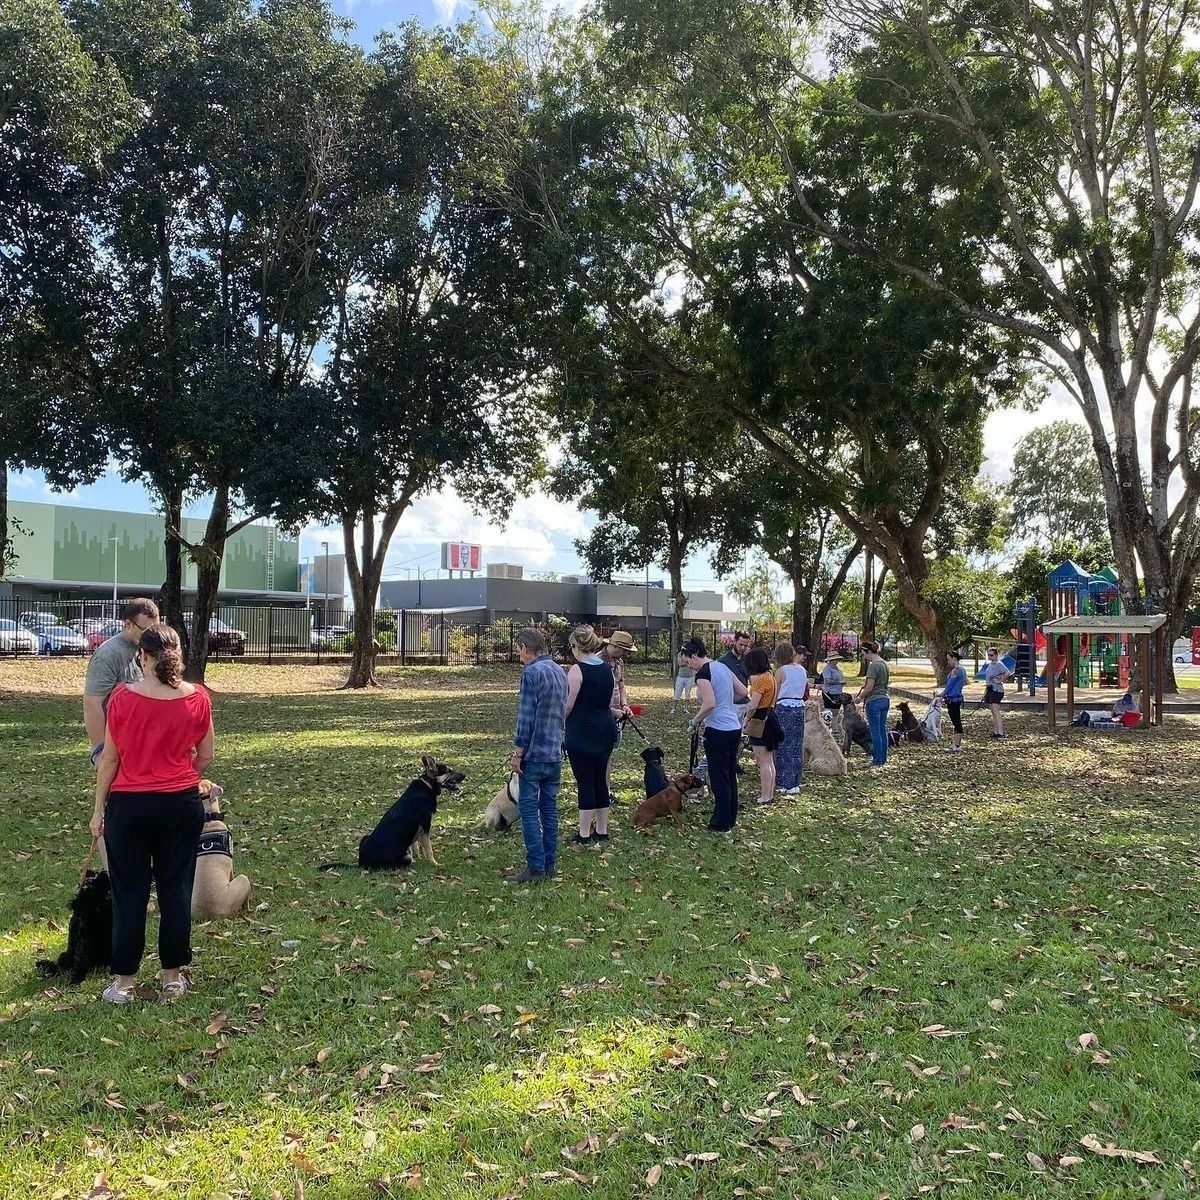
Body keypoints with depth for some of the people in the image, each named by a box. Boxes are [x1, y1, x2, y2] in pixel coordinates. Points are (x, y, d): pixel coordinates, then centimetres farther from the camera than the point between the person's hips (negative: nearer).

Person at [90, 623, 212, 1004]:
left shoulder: (123, 697, -10)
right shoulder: (198, 697, -5)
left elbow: (109, 758, -4)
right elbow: (205, 757, 4)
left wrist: (99, 809, 6)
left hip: (130, 805, -2)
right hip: (183, 805, 2)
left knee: (129, 894, 9)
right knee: (176, 890, 11)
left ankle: (124, 982, 17)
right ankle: (173, 977, 20)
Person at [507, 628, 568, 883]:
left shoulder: (531, 673, -14)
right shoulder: (560, 672, 13)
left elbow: (526, 717, -17)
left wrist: (518, 752, -12)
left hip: (535, 754, -8)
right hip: (555, 754, 8)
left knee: (529, 809, -3)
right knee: (549, 807, 12)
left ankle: (536, 867, -3)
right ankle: (549, 864, 16)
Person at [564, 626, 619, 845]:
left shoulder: (577, 670, -14)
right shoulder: (606, 669, 8)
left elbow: (568, 705, -13)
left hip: (581, 732, -7)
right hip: (605, 730, 7)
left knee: (585, 783, -1)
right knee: (600, 781, 13)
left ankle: (584, 835, 5)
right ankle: (602, 831, 21)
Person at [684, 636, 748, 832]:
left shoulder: (703, 673, -14)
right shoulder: (722, 667, 11)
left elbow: (710, 704, -23)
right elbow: (743, 693, 17)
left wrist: (694, 722, -10)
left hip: (717, 731, -9)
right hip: (735, 728, 9)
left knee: (718, 779, 2)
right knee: (730, 776, 16)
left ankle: (721, 825, 10)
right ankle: (730, 819, 26)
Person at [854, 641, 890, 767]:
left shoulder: (873, 665, -17)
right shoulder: (884, 663, 11)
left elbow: (869, 688, -19)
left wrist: (860, 697, -6)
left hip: (874, 701, -9)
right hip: (885, 699, 9)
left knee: (875, 732, -2)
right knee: (883, 730, 13)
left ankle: (877, 760, 3)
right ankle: (883, 758, 18)